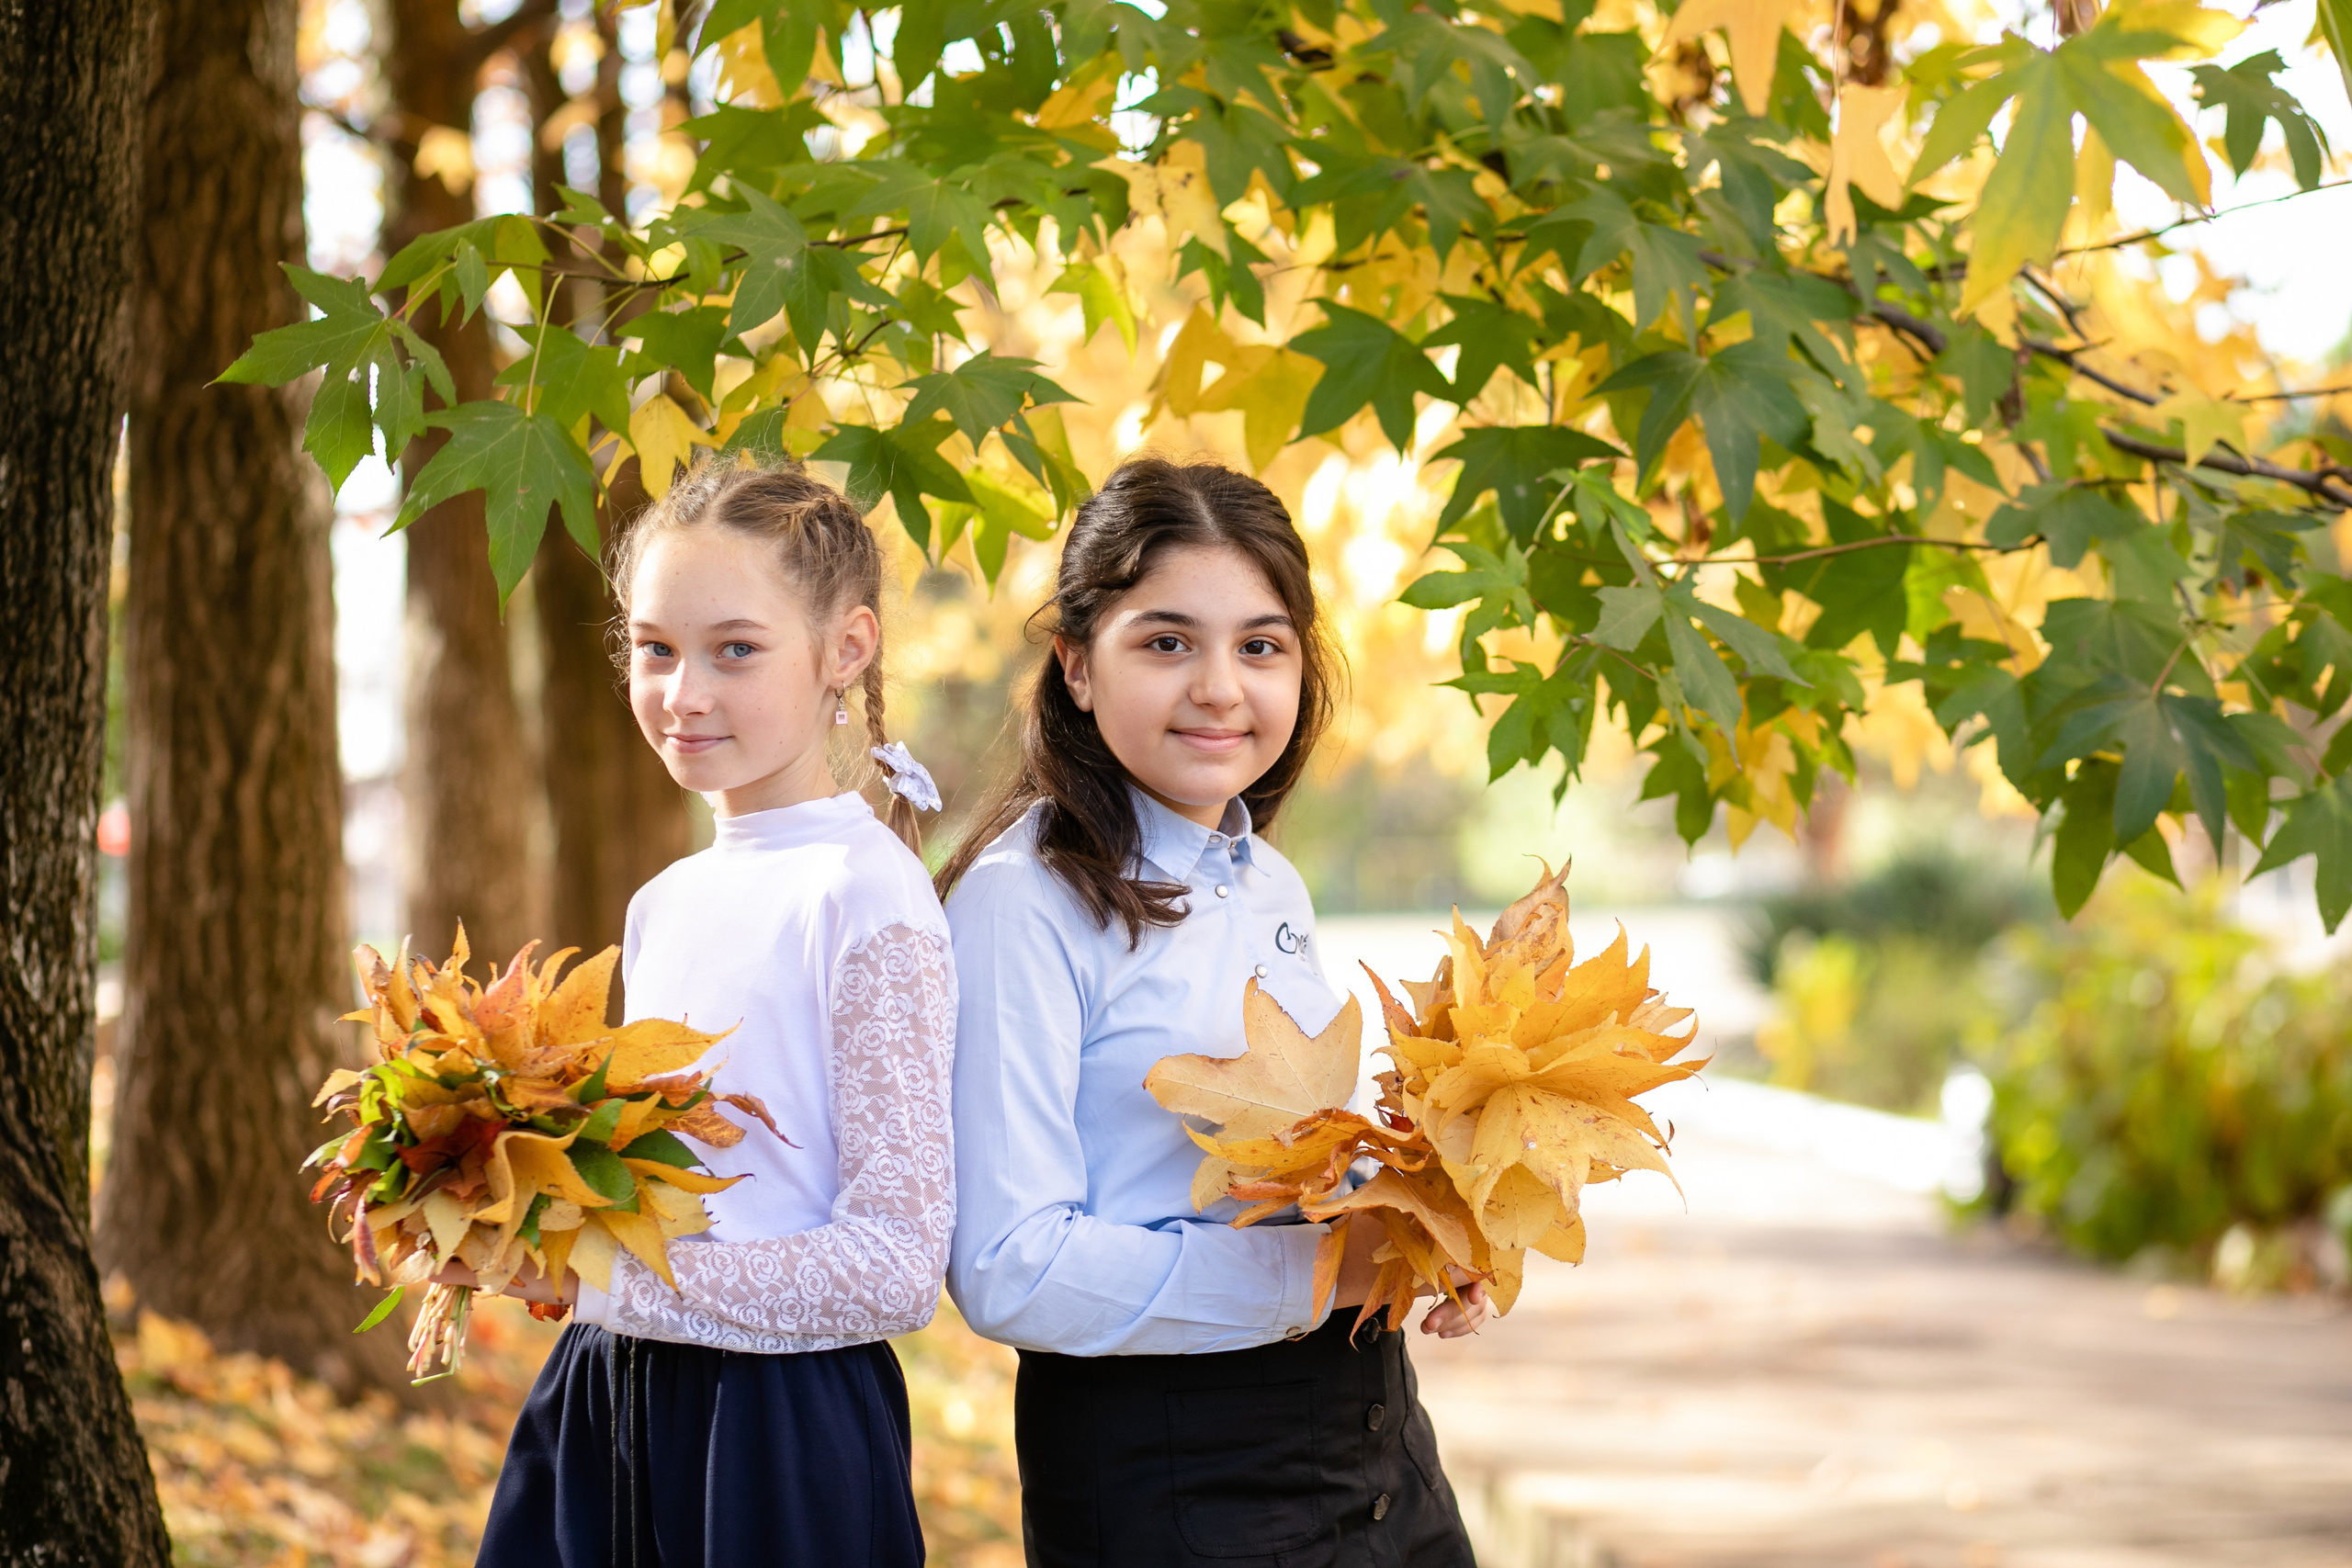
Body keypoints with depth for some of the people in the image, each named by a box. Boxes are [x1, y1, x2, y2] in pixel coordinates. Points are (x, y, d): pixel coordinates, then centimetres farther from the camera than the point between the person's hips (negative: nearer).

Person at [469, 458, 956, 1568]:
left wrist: (587, 1271, -19)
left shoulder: (865, 894, -12)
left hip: (776, 1435, -7)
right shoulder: (663, 905, 10)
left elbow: (897, 1264, -17)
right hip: (606, 1418, 7)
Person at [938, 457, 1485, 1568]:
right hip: (1164, 1473, -7)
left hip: (1372, 1429, 7)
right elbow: (1009, 1272, -20)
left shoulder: (1269, 888, 10)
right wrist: (1323, 1272, -21)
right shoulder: (1023, 902, -14)